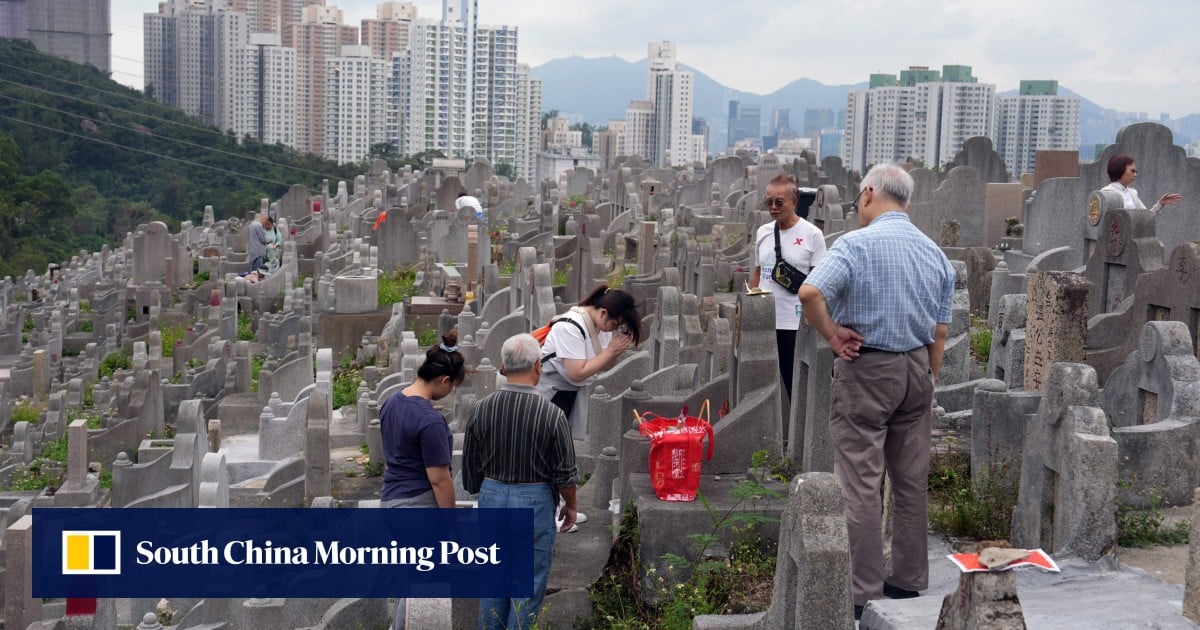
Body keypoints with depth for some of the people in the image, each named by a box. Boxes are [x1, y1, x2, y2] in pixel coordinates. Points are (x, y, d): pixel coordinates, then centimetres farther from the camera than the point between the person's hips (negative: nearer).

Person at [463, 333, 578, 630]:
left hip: (492, 497, 4)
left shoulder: (482, 409, -6)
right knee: (529, 582, 6)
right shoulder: (551, 415, -16)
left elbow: (470, 464, 4)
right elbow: (565, 472, -9)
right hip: (534, 501, -4)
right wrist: (570, 506, 9)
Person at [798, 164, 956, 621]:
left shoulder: (857, 243, -12)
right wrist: (927, 382, 19)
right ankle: (909, 580, 22)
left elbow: (810, 293, -27)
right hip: (918, 368, 6)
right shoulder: (935, 253, 8)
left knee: (861, 484, -2)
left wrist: (833, 336, -13)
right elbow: (939, 333, 12)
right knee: (912, 481, 13)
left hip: (866, 370, -6)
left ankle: (862, 591, 2)